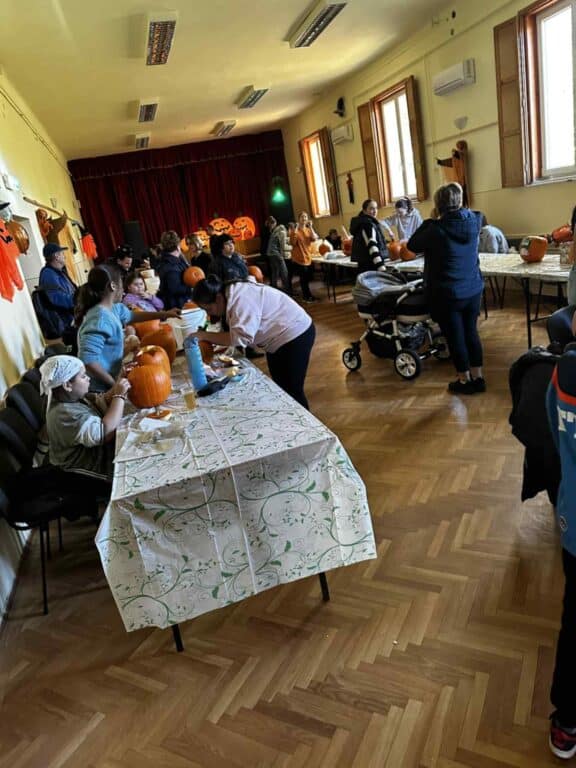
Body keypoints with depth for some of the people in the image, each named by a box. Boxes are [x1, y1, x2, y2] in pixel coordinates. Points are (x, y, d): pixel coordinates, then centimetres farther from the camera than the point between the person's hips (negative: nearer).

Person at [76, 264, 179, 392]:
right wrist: (114, 383, -23)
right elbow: (88, 360, -32)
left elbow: (131, 316, 26)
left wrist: (164, 314, 26)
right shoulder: (100, 318, -25)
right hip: (100, 389, -9)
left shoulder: (112, 308, 3)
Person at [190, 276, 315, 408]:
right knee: (280, 387, 19)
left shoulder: (242, 298, -29)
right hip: (278, 339, 10)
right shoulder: (232, 296, 1)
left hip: (296, 336, -10)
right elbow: (233, 333, 6)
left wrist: (205, 336, -29)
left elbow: (240, 337, -37)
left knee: (291, 391, -4)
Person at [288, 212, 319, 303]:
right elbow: (293, 243, -18)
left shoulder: (309, 230, 9)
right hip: (298, 258, -6)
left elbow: (314, 239, -10)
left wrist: (311, 227, -15)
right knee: (304, 278, -4)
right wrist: (295, 230, -23)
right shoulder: (294, 230, -6)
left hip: (308, 257, 6)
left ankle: (306, 295, 24)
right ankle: (308, 296, 9)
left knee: (307, 278, 12)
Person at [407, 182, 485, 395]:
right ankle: (478, 378, 24)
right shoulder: (474, 220, -3)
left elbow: (412, 245, -5)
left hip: (447, 294, -5)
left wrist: (429, 222, 0)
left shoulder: (436, 229, -20)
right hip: (473, 289, 5)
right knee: (471, 332, 16)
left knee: (455, 337, 7)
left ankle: (465, 381, 19)